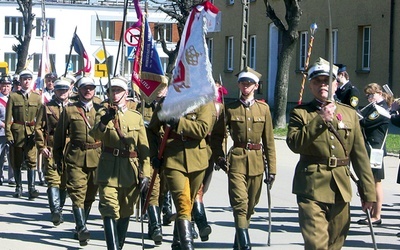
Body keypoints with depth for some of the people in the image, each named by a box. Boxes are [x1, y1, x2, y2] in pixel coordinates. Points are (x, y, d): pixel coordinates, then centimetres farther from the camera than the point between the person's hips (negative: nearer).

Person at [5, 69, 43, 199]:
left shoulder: (37, 97, 8)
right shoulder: (13, 96, 2)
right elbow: (8, 117, 0)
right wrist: (8, 134, -8)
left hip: (32, 132, 0)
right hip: (17, 133, 0)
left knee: (31, 160, -9)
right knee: (16, 162, 6)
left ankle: (31, 188, -11)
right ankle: (18, 187, 17)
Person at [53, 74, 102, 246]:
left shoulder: (100, 110, 10)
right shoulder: (69, 110, 5)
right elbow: (59, 135, 9)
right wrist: (58, 158, 8)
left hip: (97, 158, 3)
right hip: (75, 158, -3)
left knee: (90, 195, 9)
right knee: (78, 193, -15)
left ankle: (79, 229, 22)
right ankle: (82, 229, -23)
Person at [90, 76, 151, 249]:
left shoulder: (136, 117, 8)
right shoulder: (103, 113, 5)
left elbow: (144, 148, 6)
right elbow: (95, 135, -16)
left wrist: (145, 173, -2)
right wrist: (105, 120, -35)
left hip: (130, 171, 2)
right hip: (108, 171, -2)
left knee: (125, 213, 12)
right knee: (110, 212, -13)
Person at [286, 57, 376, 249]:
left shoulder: (349, 113, 12)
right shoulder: (300, 113, 4)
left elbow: (360, 154, 10)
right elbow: (294, 144, -14)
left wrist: (368, 190, 7)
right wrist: (320, 120, -18)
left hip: (341, 189, 4)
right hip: (312, 186, -4)